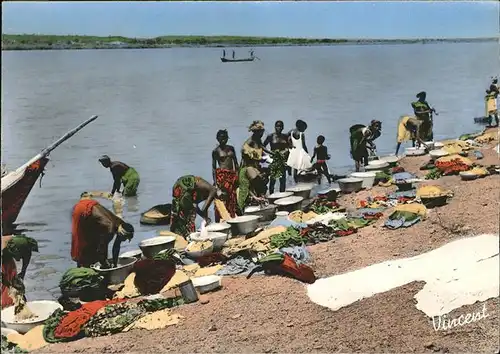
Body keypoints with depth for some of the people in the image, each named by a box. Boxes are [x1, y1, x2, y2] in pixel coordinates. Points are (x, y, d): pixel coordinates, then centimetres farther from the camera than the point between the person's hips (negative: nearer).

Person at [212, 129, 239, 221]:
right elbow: (213, 167, -2)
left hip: (232, 175, 5)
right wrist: (215, 181, -9)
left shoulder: (231, 148, 12)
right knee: (222, 200, -8)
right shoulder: (216, 151, -1)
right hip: (221, 176, -5)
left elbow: (235, 163, 16)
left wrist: (237, 175, 6)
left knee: (232, 200, 6)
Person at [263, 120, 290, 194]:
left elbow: (289, 147, 15)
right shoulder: (271, 136, -2)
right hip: (274, 159, -4)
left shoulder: (285, 137, 8)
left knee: (283, 179, 6)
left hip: (283, 160, 4)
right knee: (272, 179, -5)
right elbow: (263, 146, -3)